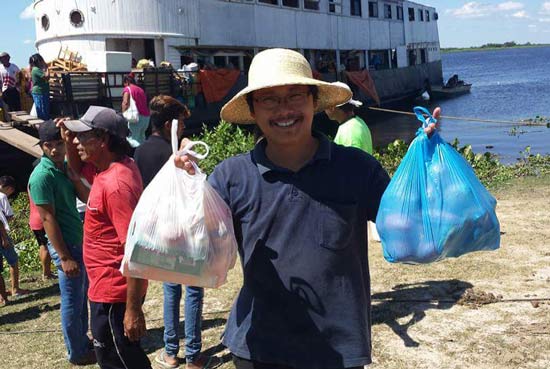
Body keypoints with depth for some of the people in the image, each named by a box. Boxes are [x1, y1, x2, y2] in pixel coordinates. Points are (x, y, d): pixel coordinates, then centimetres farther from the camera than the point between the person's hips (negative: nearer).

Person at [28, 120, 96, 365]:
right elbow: (48, 219, -20)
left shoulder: (64, 167, 7)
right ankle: (77, 354, 16)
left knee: (82, 297, 18)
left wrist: (72, 174, -11)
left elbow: (86, 197, 4)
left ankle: (83, 342, 32)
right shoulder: (42, 176, -18)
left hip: (78, 241, 8)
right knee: (72, 301, 3)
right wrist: (64, 257, -20)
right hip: (64, 245, -8)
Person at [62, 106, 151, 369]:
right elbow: (77, 171, 25)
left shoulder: (116, 185, -26)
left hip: (113, 292, -9)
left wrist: (133, 310, -26)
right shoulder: (114, 168, 3)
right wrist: (69, 141, 5)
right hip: (110, 288, 9)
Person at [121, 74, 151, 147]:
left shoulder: (127, 89, 1)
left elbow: (125, 102, -14)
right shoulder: (141, 90, 21)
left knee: (133, 138, -9)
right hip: (146, 116, 7)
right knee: (141, 136, 19)